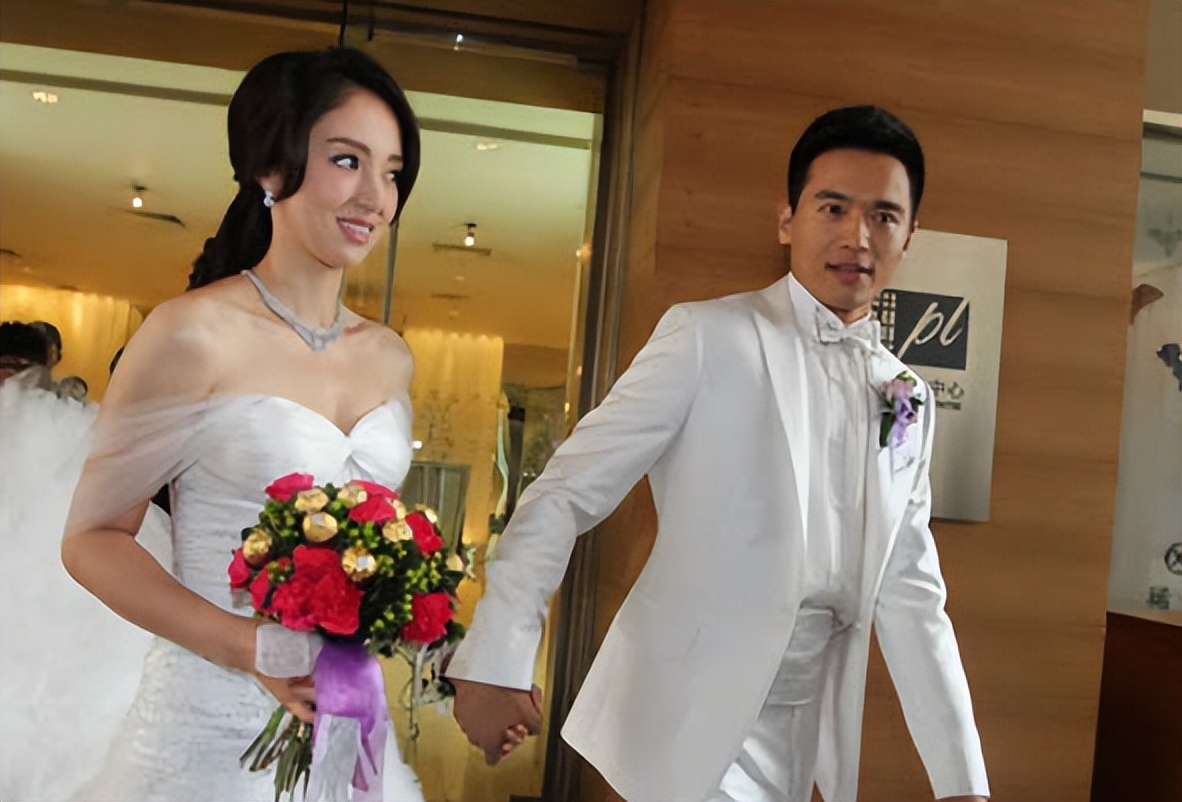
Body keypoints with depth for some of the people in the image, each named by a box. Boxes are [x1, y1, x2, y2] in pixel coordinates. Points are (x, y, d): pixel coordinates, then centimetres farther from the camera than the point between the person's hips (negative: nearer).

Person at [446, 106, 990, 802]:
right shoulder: (707, 338, -9)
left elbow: (910, 595, 8)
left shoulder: (910, 400, 8)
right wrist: (496, 661, -19)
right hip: (688, 720, -5)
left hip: (800, 740, 6)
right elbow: (566, 495, -12)